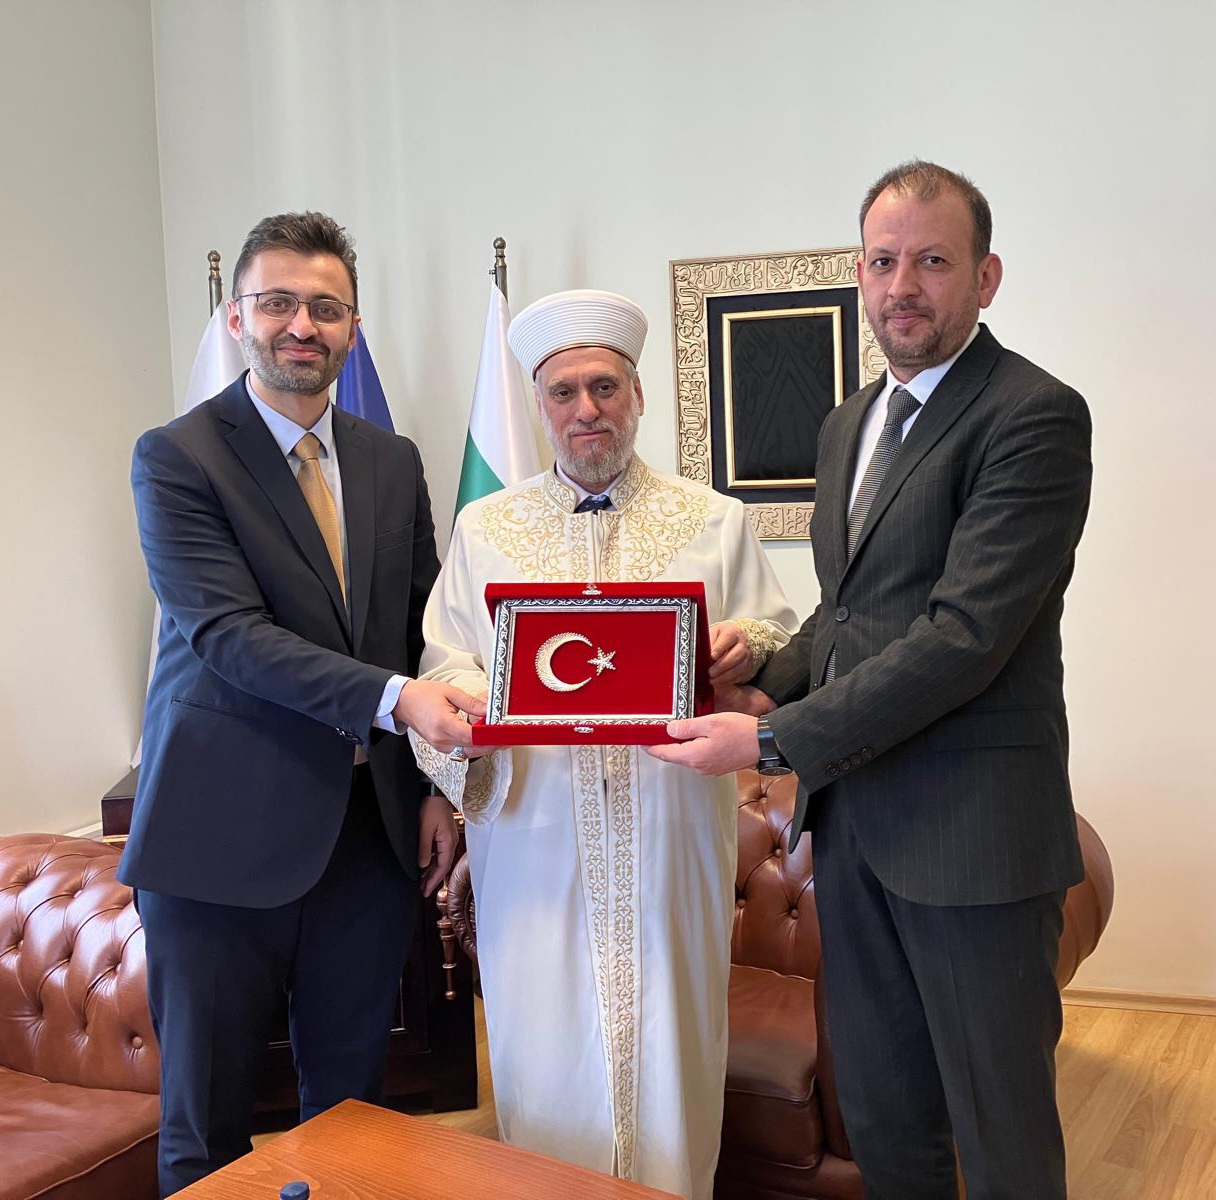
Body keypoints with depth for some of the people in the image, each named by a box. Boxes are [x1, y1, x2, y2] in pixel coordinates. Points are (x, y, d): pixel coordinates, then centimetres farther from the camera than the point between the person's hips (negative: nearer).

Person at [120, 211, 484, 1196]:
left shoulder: (394, 463, 10)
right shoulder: (177, 459, -6)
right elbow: (230, 636, -17)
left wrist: (437, 785, 6)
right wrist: (392, 699, -28)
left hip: (372, 830, 5)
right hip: (227, 831, -4)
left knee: (352, 1101, 14)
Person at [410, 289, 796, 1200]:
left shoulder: (714, 521, 10)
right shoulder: (485, 529, 11)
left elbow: (779, 641, 7)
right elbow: (445, 663, 5)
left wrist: (748, 646, -16)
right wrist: (471, 700, -18)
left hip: (672, 836, 0)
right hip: (536, 834, 1)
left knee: (669, 1047, 6)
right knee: (548, 1055, 6)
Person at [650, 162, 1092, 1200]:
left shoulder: (1034, 416, -13)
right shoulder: (850, 422, 15)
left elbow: (965, 634, -21)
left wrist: (777, 742, -21)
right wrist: (769, 692, 2)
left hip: (970, 831, -7)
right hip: (853, 820, 8)